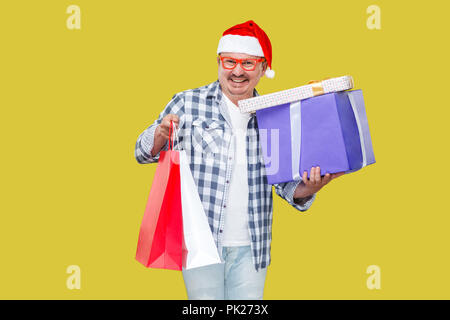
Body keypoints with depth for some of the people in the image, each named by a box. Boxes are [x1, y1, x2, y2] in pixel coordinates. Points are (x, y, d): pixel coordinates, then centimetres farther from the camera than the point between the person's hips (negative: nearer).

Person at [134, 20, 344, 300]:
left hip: (251, 248, 3)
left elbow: (285, 183, 11)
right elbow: (144, 152, 5)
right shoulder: (188, 103, -1)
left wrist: (306, 189, -12)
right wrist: (161, 135, -17)